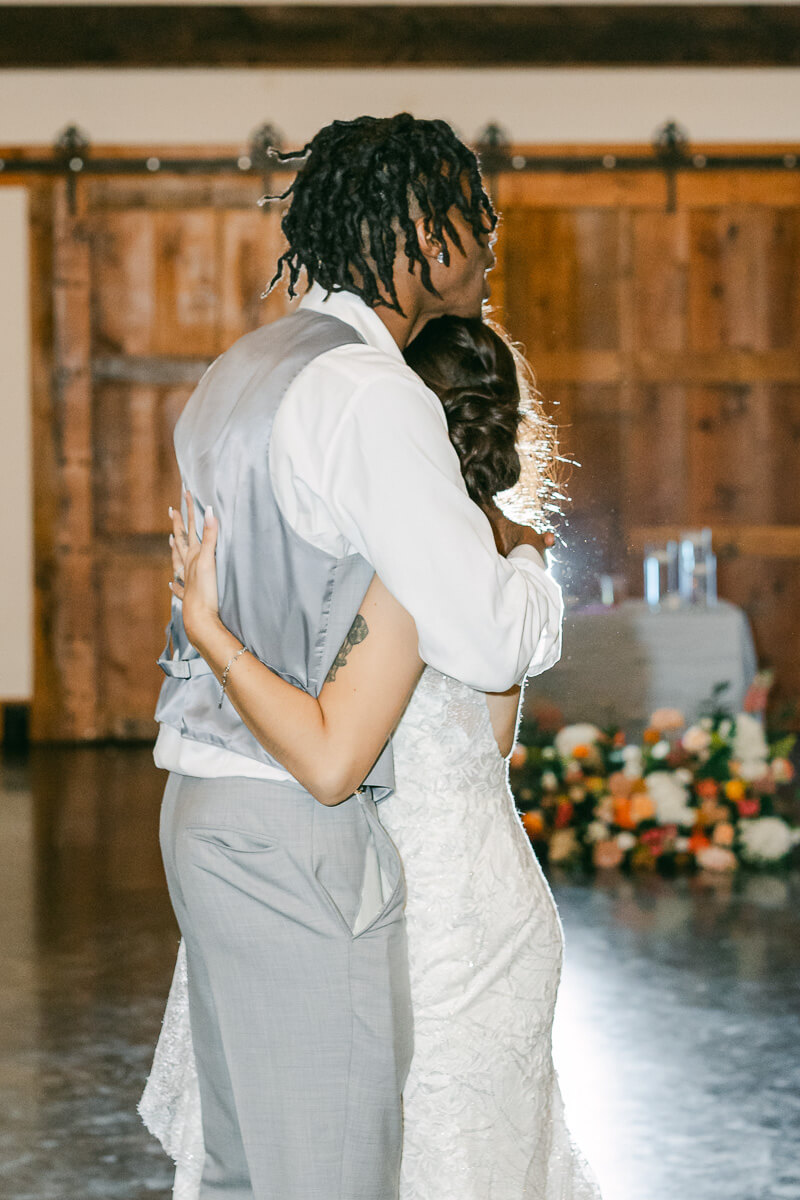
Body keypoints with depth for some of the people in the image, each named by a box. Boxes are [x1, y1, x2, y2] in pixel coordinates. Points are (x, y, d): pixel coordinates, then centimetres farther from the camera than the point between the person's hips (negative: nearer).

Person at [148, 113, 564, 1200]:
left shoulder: (238, 371, 14)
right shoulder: (370, 394, -17)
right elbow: (492, 643, -20)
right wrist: (525, 560, 0)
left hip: (207, 809, 10)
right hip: (299, 836, -10)